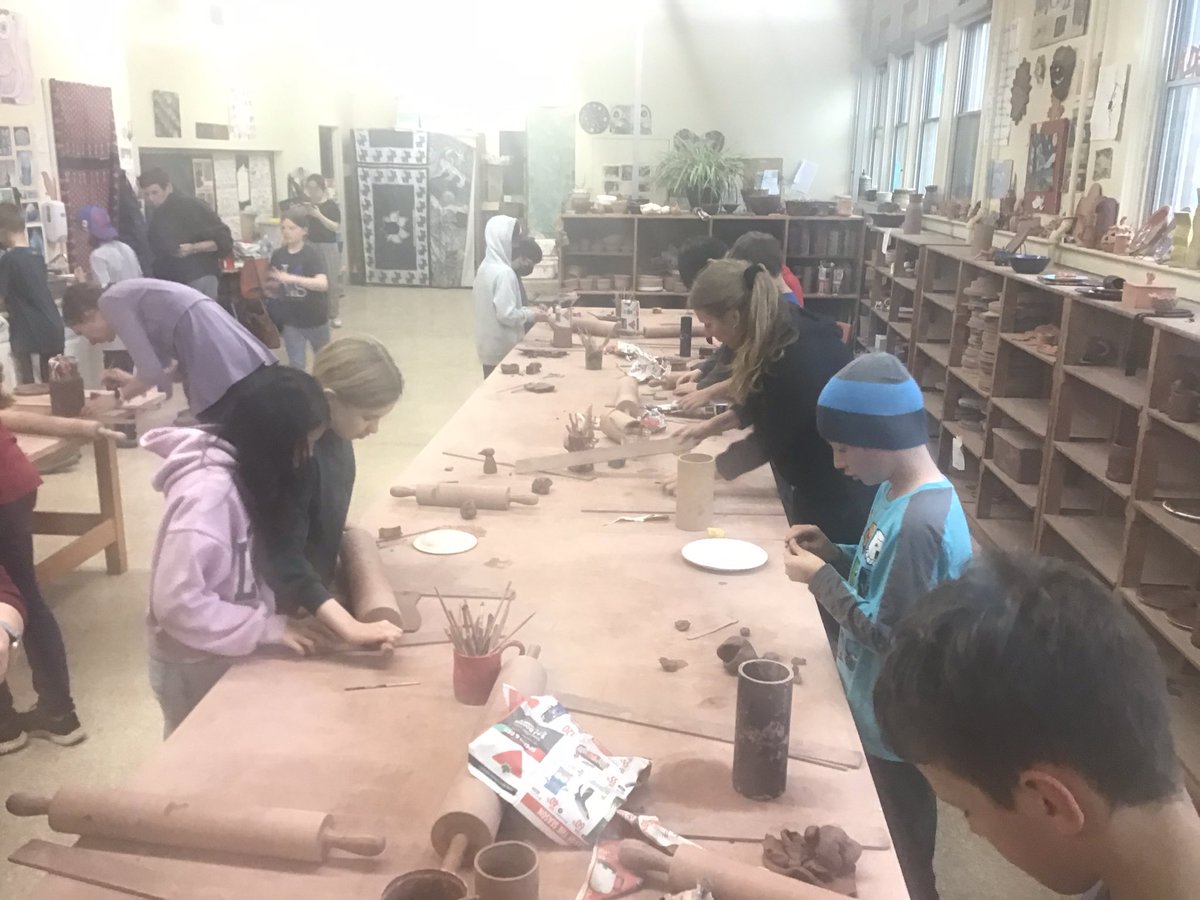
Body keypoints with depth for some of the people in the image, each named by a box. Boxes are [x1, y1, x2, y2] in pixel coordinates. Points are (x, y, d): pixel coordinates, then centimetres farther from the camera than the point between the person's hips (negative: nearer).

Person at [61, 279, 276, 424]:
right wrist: (132, 381, 26)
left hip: (221, 373, -10)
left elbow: (152, 372, -6)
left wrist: (116, 397, 10)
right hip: (238, 362, 10)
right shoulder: (130, 295, 28)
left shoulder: (111, 302, 1)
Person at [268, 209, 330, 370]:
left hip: (315, 317, -3)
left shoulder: (313, 254, -16)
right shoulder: (278, 255, -2)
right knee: (295, 364, 2)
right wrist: (271, 287, -16)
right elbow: (276, 291, 8)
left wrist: (291, 278, -41)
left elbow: (322, 284, -32)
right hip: (290, 319, 3)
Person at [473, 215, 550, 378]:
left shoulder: (485, 267, 8)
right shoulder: (504, 272, -20)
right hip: (502, 349, -9)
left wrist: (526, 310, 12)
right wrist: (532, 315, -10)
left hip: (488, 345, 9)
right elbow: (506, 315, -23)